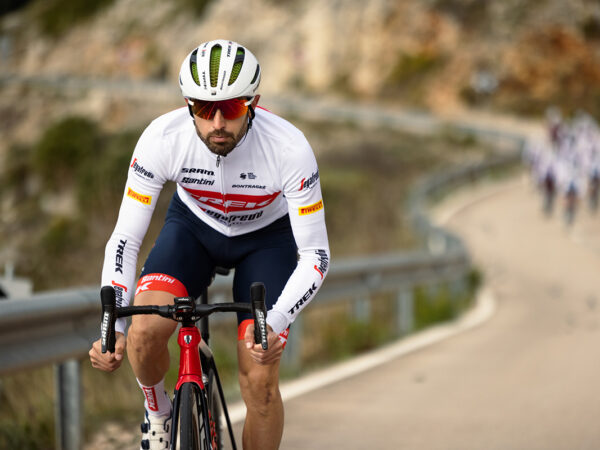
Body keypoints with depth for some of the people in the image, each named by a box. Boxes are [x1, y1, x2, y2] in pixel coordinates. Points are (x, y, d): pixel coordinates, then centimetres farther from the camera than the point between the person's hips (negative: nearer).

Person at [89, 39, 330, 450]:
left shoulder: (290, 149, -34)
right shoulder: (162, 139, -31)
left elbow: (316, 256, -28)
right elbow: (125, 240, -24)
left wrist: (274, 323, -44)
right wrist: (112, 328, -37)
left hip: (266, 235, -1)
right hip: (193, 225, 1)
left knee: (260, 383, -14)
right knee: (145, 331, -25)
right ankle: (158, 412, 8)